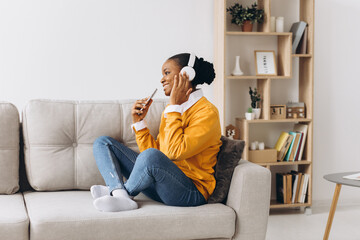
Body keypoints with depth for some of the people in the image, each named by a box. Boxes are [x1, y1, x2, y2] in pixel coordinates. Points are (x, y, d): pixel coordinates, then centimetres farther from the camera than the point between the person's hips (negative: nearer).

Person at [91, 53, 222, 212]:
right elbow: (155, 149, 13)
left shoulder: (207, 112, -11)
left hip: (191, 191, -9)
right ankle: (120, 196, -20)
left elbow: (175, 151, -24)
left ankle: (118, 190, -9)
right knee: (103, 143, 7)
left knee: (152, 156, -40)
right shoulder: (171, 109, 16)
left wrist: (174, 106, -18)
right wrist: (139, 122, 5)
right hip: (159, 183, 9)